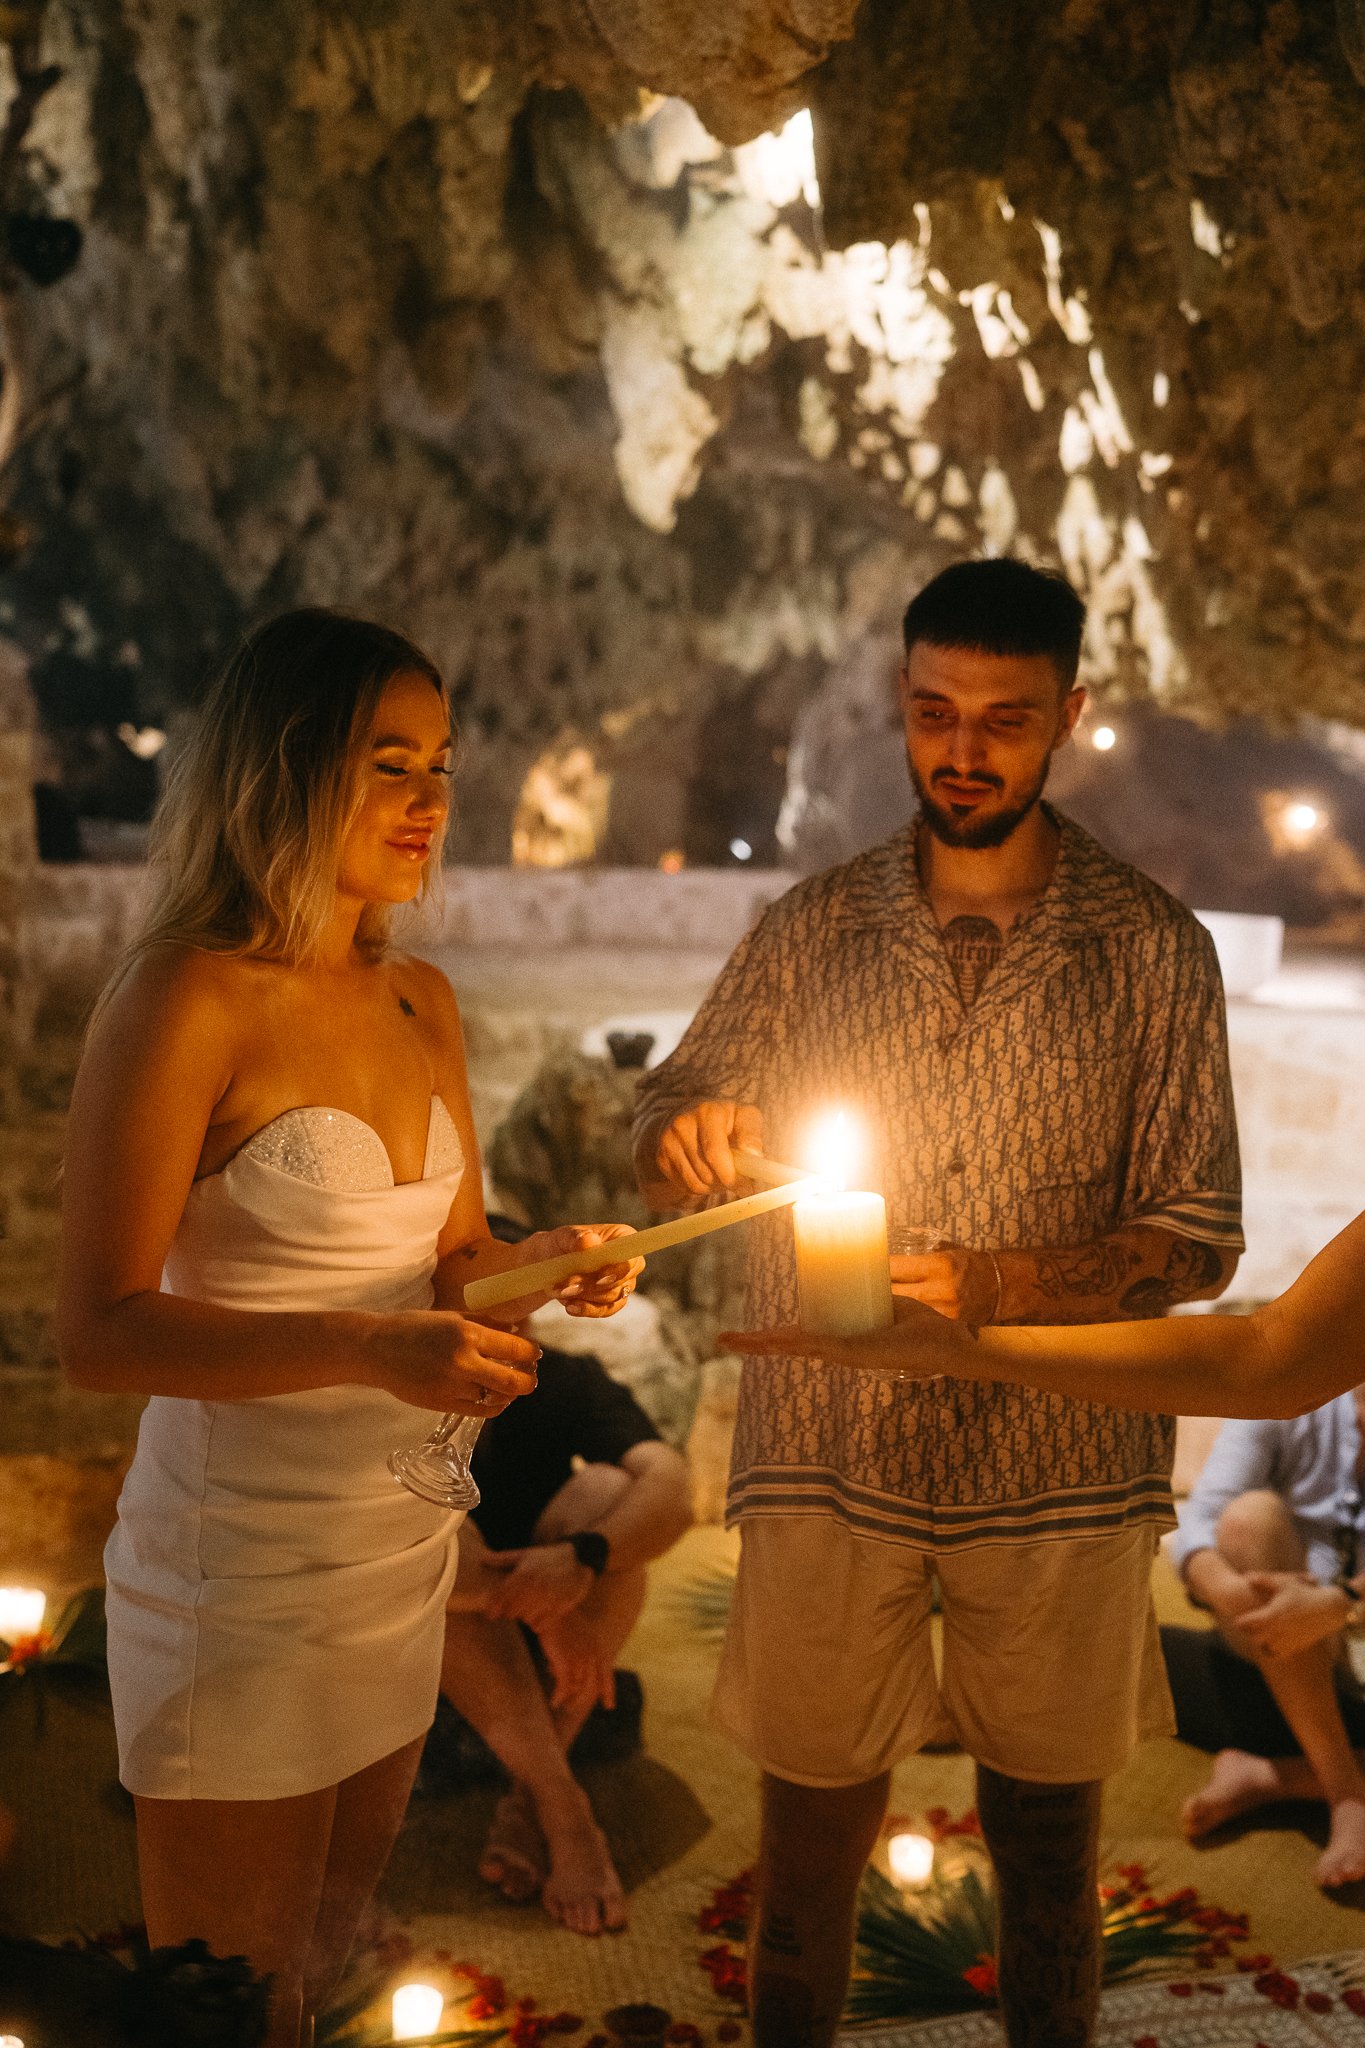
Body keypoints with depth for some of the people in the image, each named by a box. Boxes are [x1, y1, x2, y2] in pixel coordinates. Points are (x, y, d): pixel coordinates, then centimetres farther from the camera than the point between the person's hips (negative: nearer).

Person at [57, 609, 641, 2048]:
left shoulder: (421, 1001, 6)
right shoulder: (185, 999, -16)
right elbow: (99, 1331, -19)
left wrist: (537, 1266, -6)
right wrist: (367, 1350, -29)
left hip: (401, 1540, 7)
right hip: (243, 1565, -7)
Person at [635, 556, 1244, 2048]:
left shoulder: (1153, 948, -2)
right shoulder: (811, 930, 3)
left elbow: (1199, 1238, -3)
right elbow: (666, 1133, 7)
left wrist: (998, 1285, -20)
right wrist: (687, 1135, -18)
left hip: (1059, 1477, -1)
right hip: (827, 1464, 1)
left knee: (1046, 1853, 14)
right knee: (808, 1834, 13)